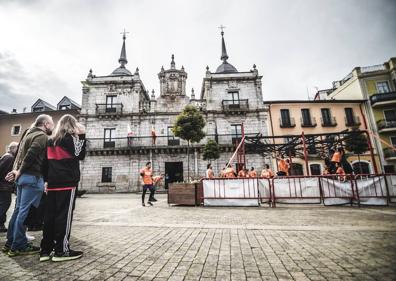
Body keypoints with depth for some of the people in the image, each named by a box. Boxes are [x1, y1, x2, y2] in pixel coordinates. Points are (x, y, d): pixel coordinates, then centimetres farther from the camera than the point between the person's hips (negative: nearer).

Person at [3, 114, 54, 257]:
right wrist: (20, 171, -10)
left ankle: (10, 242, 25)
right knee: (25, 211, -3)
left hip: (23, 176, 10)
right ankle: (19, 246, 5)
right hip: (33, 177, -10)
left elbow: (20, 153, 17)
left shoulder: (29, 134, 20)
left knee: (19, 209, 15)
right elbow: (31, 154, -20)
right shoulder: (42, 136, -10)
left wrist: (16, 170, 8)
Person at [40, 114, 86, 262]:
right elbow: (80, 155, -10)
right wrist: (82, 136, -8)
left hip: (53, 183, 7)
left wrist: (47, 180, 21)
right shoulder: (71, 137, -6)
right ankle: (61, 250, 4)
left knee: (49, 215, 10)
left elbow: (47, 161, 17)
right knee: (64, 215, -3)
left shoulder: (51, 140, 16)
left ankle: (45, 250, 16)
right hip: (68, 182, -7)